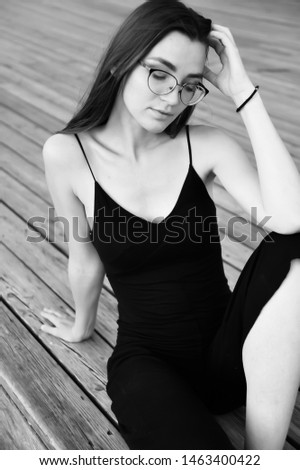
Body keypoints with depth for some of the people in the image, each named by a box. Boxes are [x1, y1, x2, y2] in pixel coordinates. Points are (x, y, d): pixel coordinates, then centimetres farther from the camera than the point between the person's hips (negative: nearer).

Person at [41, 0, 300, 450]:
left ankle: (264, 452, -19)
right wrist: (83, 325, 22)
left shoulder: (207, 145, -8)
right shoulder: (67, 154, -9)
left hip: (228, 350, 3)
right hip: (147, 362, -3)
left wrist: (245, 94, -21)